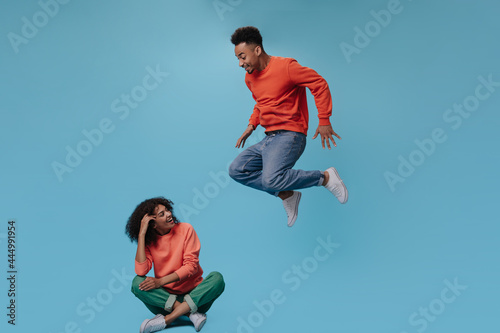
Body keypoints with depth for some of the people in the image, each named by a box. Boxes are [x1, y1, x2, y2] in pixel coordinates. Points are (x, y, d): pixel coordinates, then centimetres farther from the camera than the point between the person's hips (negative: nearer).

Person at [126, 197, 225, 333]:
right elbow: (141, 271, -18)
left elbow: (191, 265, -10)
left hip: (194, 295, 0)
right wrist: (141, 234, -17)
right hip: (166, 296, 1)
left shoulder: (185, 229, -4)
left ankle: (166, 319, -32)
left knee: (217, 278, -28)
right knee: (138, 283, -24)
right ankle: (191, 313, -28)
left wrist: (161, 281, -21)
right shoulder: (149, 241, -1)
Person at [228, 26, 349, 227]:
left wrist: (324, 121, -13)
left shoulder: (285, 67, -11)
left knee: (271, 179, -29)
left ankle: (325, 177, -8)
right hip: (268, 139, 9)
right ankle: (287, 195, 4)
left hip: (290, 135, -8)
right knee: (236, 170, -3)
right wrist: (252, 125, 13)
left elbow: (319, 84, -9)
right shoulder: (250, 78, 13)